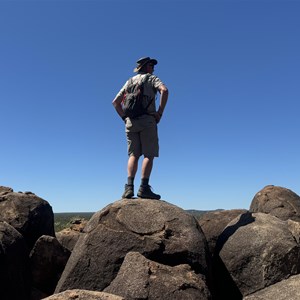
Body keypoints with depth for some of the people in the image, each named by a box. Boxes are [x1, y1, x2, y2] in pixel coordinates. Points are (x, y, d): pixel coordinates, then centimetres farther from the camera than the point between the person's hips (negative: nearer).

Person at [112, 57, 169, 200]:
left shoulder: (129, 81, 22)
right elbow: (164, 90, -13)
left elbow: (115, 102, 18)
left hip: (130, 122, 5)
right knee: (149, 155, -4)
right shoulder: (152, 78, 8)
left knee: (133, 155, 4)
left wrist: (125, 117, 15)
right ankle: (144, 188, -14)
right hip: (147, 120, -4)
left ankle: (129, 186, -9)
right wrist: (160, 112, -10)